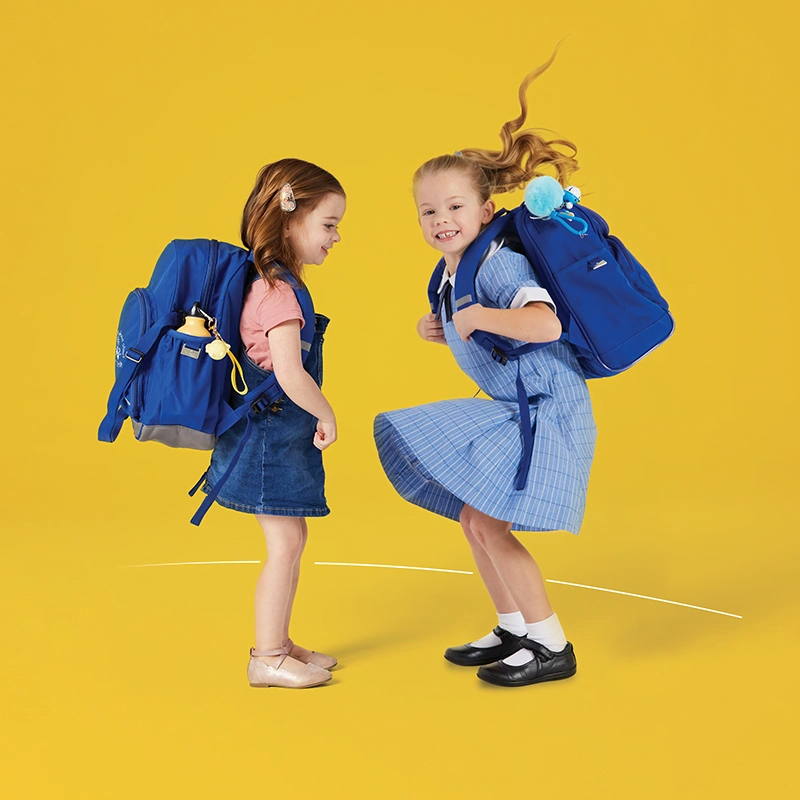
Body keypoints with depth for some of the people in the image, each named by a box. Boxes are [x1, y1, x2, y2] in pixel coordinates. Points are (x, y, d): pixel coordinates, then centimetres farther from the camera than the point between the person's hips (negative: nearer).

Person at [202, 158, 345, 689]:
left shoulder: (268, 283, 11)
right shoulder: (279, 292, -20)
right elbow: (290, 375, -28)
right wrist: (327, 416, -13)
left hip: (277, 432, 10)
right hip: (272, 434, -10)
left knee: (291, 540, 16)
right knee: (286, 544, -1)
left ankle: (279, 642, 28)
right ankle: (267, 659, 10)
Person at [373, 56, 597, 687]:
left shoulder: (501, 263, -21)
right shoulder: (451, 275, 8)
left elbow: (546, 324, -38)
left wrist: (481, 317, -33)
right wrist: (443, 332, 7)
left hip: (548, 409, -10)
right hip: (512, 410, 10)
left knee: (488, 523, -11)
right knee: (471, 517, 13)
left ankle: (552, 646, 4)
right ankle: (514, 630, 29)